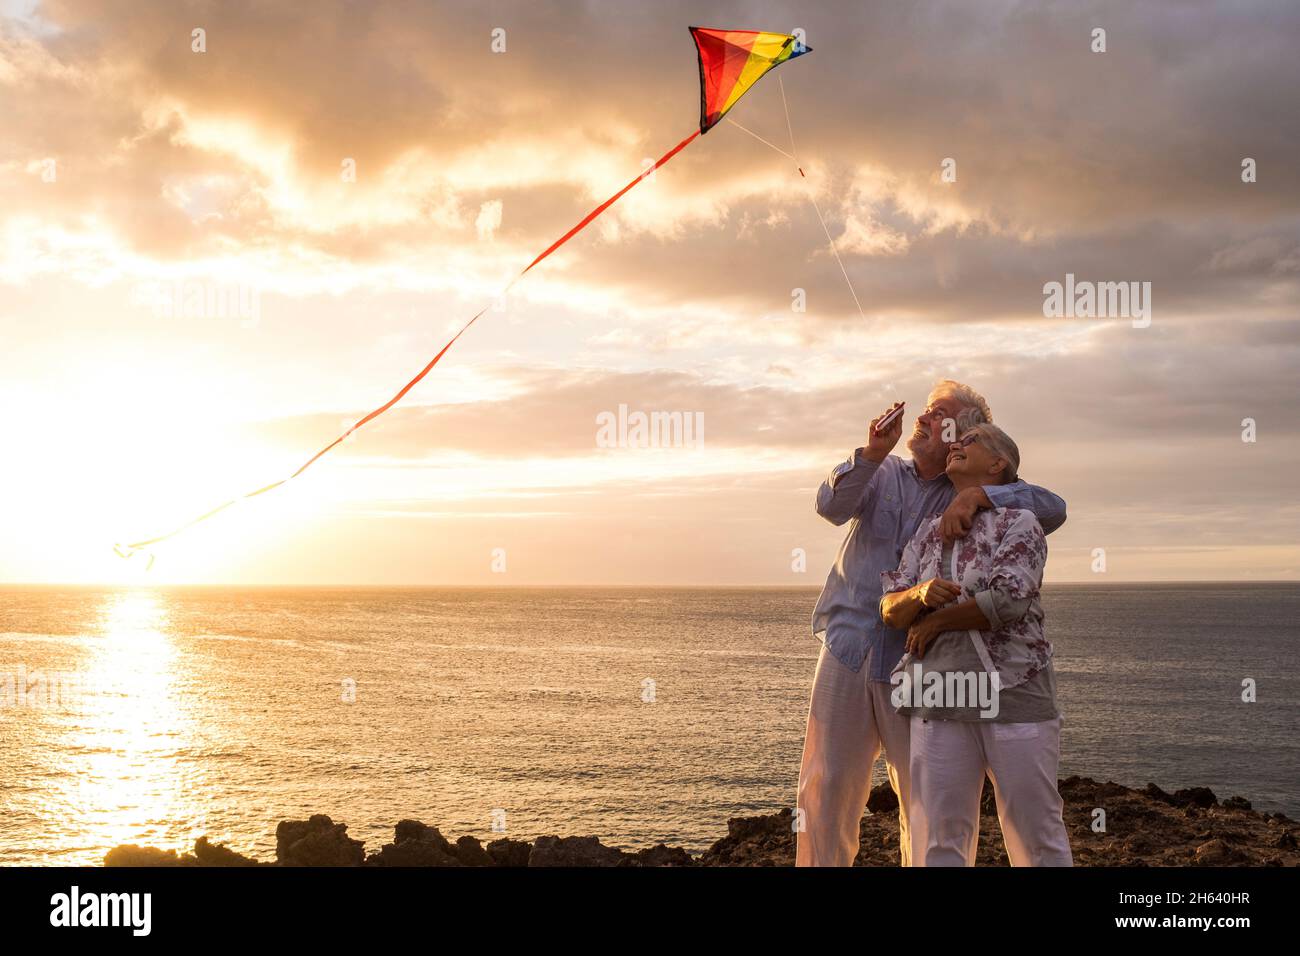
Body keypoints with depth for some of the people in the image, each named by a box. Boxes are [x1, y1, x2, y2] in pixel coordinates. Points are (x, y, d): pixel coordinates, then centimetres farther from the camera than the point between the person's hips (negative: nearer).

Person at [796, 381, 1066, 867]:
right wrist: (873, 451, -23)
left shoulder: (970, 498, 4)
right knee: (825, 785, 2)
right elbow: (832, 507, -8)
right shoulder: (882, 474, 10)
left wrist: (978, 495, -23)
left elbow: (1052, 508, -10)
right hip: (846, 648, 2)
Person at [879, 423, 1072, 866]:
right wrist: (919, 595, -12)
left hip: (1014, 697, -4)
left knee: (1036, 833, 1)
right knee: (939, 838, 2)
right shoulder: (928, 533, 17)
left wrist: (935, 621, -4)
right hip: (939, 702, 4)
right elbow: (891, 610, 10)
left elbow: (1008, 601, -13)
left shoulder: (1019, 522, 1)